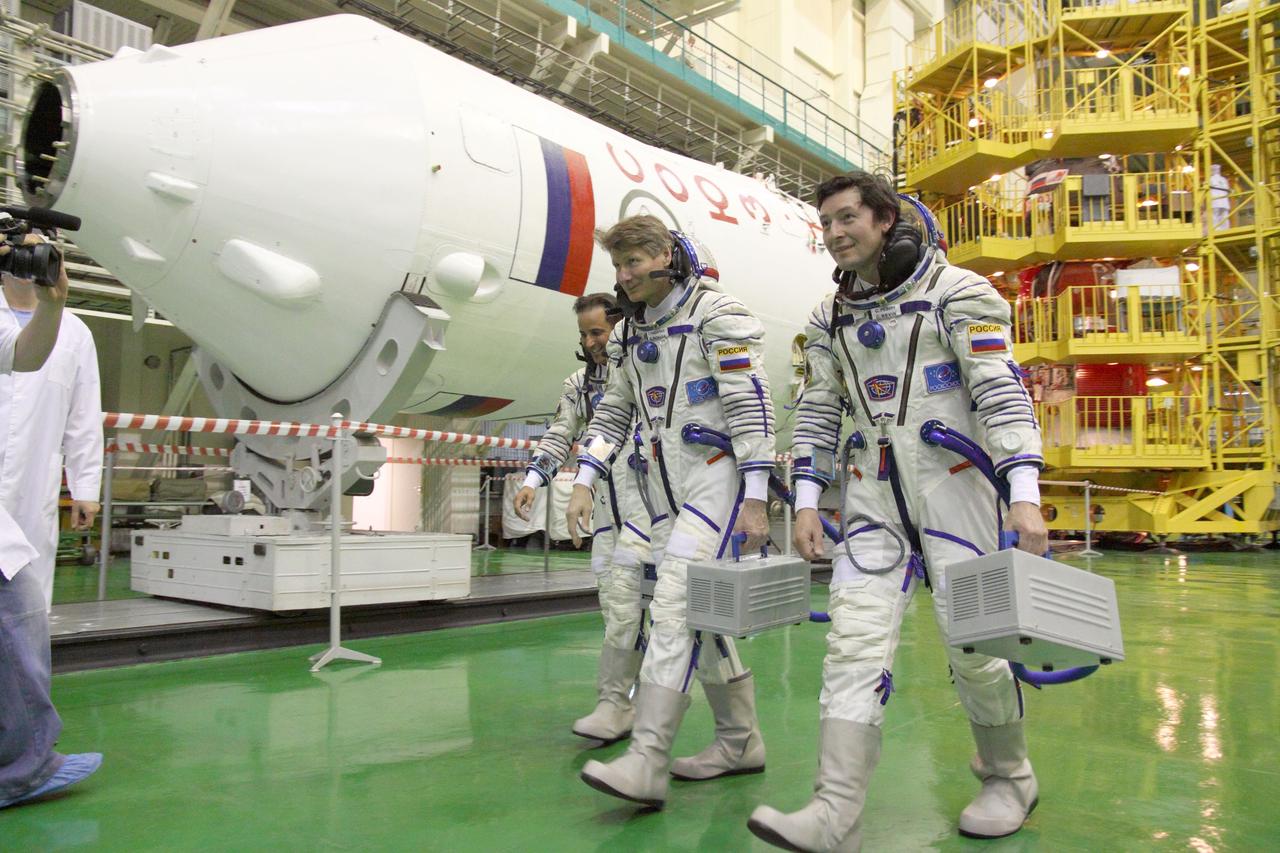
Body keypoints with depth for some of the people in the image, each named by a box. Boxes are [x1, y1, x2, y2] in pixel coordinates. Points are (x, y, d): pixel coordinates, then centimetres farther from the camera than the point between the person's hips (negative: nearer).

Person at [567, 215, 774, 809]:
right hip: (666, 488, 8)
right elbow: (613, 413, 19)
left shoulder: (716, 314, -9)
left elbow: (750, 407, -13)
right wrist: (584, 481, 9)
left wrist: (755, 500, -17)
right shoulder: (628, 334, 15)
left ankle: (646, 762, -16)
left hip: (717, 477, -8)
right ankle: (740, 742, 23)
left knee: (674, 608, -17)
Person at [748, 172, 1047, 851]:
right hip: (872, 495, 4)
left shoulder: (956, 292, -3)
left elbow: (1001, 392, -10)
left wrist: (1024, 495, -19)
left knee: (973, 642, 1)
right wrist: (806, 502, 6)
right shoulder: (829, 318, 12)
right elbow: (817, 412, 14)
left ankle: (1008, 777, 28)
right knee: (854, 639, -7)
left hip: (953, 484, -4)